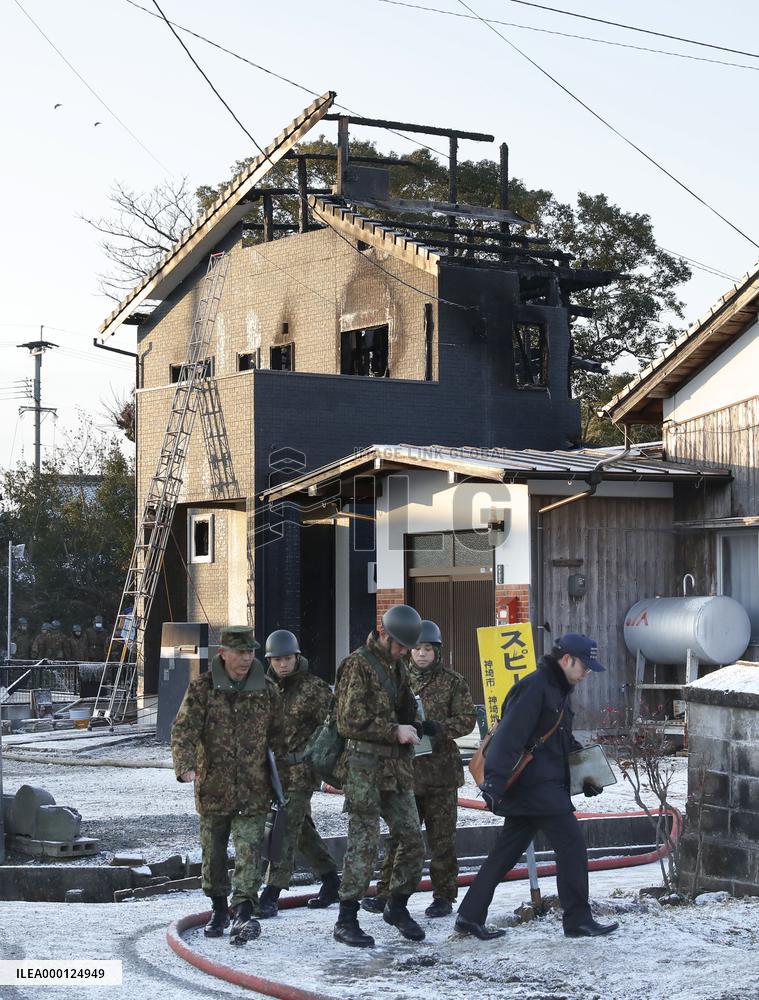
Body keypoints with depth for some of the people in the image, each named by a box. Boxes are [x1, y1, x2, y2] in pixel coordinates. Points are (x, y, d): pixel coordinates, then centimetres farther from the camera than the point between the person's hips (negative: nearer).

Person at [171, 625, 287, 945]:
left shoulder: (267, 691, 4)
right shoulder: (202, 688, -3)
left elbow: (277, 738, 12)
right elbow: (183, 729, -12)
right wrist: (185, 765, -30)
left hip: (253, 791, 0)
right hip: (213, 789, 0)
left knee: (249, 853, -10)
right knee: (213, 855, 13)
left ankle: (244, 913, -14)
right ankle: (219, 908, 30)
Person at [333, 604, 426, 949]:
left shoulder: (397, 666, 16)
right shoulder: (358, 665, -10)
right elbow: (349, 722, -16)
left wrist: (410, 727, 7)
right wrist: (395, 731, -14)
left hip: (396, 767, 8)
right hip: (364, 767, -8)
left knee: (412, 839, 7)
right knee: (364, 842, -8)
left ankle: (397, 906, 24)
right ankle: (346, 920, 0)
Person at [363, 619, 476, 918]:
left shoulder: (452, 682, 1)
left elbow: (466, 720, -4)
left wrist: (436, 727, -19)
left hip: (440, 771, -3)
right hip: (405, 768, 3)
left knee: (441, 837, 3)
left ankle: (444, 896, 11)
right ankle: (386, 892, 11)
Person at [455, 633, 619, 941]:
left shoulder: (558, 691, 19)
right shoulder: (534, 687, -14)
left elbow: (565, 742, 29)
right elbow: (509, 736, -22)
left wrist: (586, 774, 19)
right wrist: (494, 781, -28)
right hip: (537, 786, -10)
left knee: (507, 851, 10)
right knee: (572, 846, -5)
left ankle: (470, 916, 13)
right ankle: (578, 921, 3)